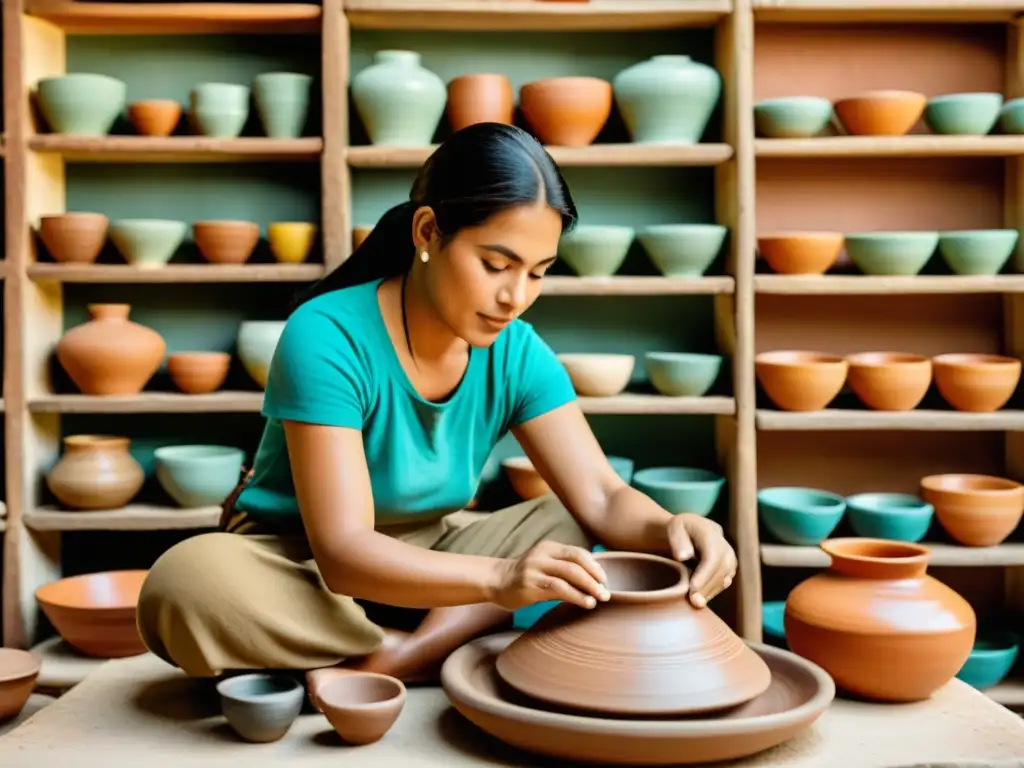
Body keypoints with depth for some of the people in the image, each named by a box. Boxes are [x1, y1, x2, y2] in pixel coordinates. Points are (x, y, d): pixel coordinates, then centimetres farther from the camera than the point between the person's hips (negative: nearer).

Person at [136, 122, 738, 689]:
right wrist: (499, 578, -47)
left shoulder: (517, 353, -10)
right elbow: (343, 551, -31)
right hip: (299, 567, -4)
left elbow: (602, 499, -12)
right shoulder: (327, 338, -26)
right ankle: (448, 656, -20)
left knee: (574, 530, -13)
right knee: (188, 584, -35)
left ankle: (391, 663, -23)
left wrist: (668, 529, -36)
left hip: (428, 557, 5)